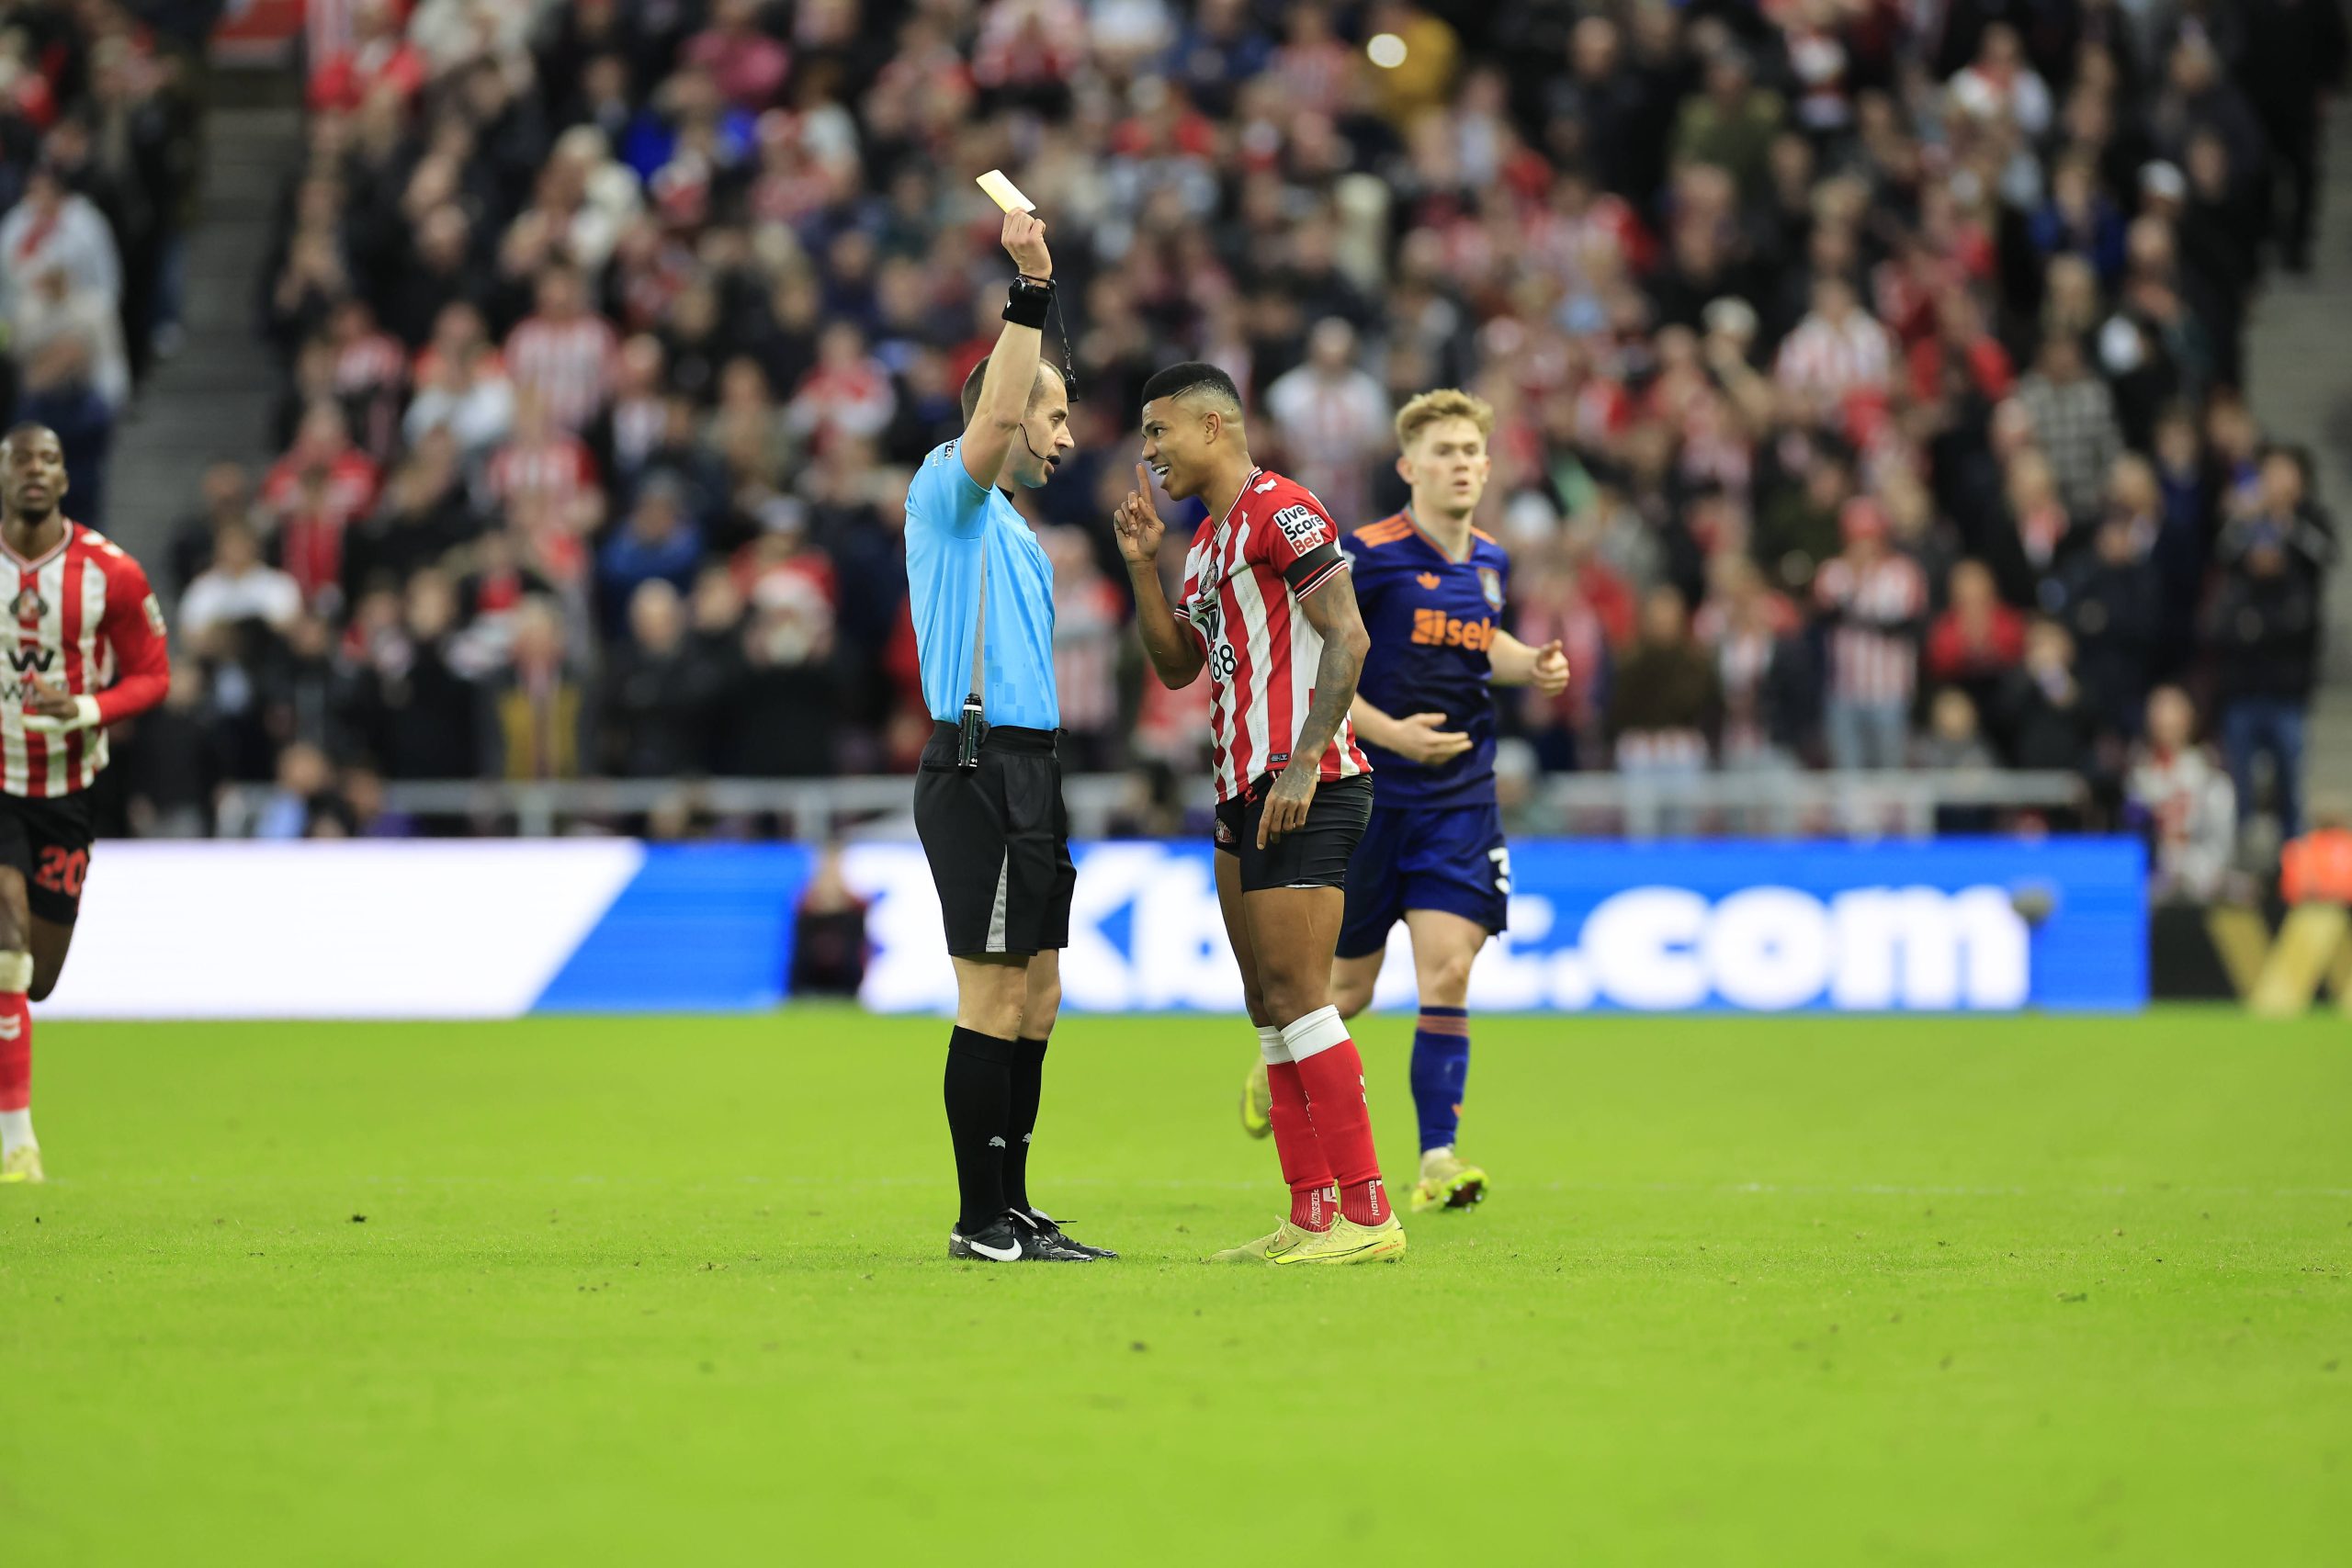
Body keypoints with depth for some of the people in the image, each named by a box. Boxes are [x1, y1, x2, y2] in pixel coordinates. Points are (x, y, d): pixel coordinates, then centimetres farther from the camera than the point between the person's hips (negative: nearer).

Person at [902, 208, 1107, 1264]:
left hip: (1023, 770, 10)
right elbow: (996, 416, -25)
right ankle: (980, 1219, -7)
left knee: (1034, 997, 9)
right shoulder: (947, 490, -4)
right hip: (978, 769, -10)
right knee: (995, 998, -10)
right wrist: (1031, 289, -28)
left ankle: (1011, 1212, 13)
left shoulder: (1010, 530, 24)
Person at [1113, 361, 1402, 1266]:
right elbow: (1176, 666, 22)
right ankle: (1310, 1215, 8)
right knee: (1269, 1005, 7)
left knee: (1296, 996, -14)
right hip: (1244, 795, 10)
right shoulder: (1209, 538, 20)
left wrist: (1303, 762, -22)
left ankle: (1367, 1215, -14)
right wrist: (1143, 567, 9)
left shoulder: (1281, 512, -9)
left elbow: (1348, 638, -16)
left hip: (1303, 791, -10)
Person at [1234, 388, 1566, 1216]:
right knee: (1348, 989, 8)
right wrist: (1389, 731, -22)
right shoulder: (1366, 555, -13)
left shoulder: (1490, 562, 6)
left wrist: (1531, 665, 6)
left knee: (1446, 972, -11)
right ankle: (1275, 1069, 40)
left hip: (1461, 799, 3)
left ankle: (1438, 1159, -8)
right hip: (1366, 796, -3)